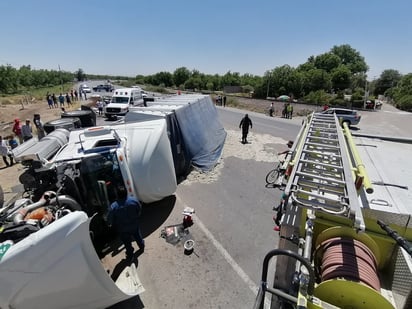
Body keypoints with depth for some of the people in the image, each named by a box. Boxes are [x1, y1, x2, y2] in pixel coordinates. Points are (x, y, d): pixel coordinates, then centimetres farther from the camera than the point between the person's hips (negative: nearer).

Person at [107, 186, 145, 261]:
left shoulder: (113, 207, -30)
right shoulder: (134, 200, -22)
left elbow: (110, 221, -17)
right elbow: (140, 211, -5)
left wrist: (114, 225, 5)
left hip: (123, 230, -2)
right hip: (135, 225, 2)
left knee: (127, 243, 21)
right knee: (138, 237, 30)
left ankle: (130, 256, 42)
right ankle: (142, 247, 54)